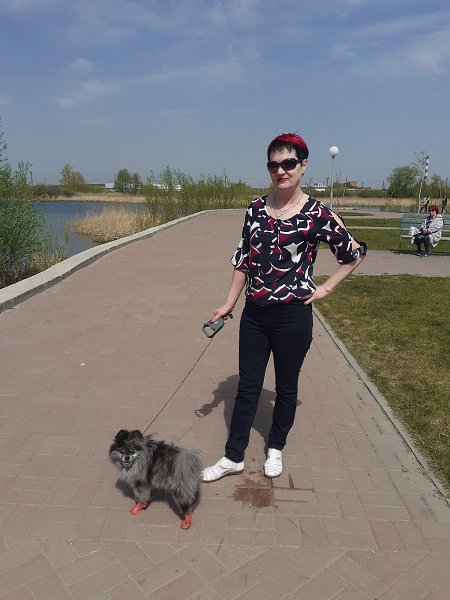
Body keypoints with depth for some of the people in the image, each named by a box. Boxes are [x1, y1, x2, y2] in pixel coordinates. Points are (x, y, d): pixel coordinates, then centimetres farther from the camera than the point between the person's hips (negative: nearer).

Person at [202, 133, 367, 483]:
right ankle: (234, 457, 27)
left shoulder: (317, 214, -10)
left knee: (286, 387, 15)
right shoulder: (256, 208, 1)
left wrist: (325, 289, -3)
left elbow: (355, 253, 0)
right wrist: (229, 303, 5)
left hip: (292, 316, -3)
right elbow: (243, 259, 6)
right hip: (254, 314, 4)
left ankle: (276, 448, 39)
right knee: (247, 386, 13)